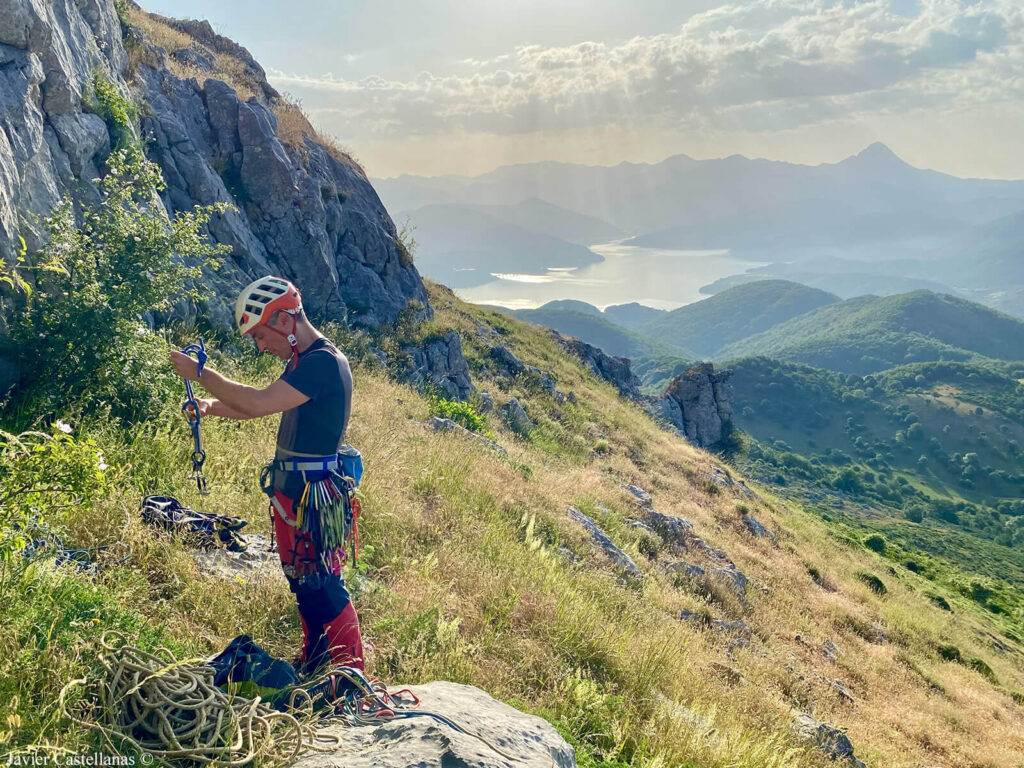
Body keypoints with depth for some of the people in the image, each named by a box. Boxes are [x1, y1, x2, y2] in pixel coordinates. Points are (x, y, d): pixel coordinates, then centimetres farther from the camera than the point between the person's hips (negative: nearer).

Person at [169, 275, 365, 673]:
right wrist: (211, 406, 3)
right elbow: (261, 406, 18)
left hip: (310, 495, -10)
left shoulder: (324, 362, -21)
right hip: (292, 490, 10)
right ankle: (314, 663, 33)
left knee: (320, 585, -3)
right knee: (304, 583, 19)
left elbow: (258, 404, -29)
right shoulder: (304, 361, 12)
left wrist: (200, 373, -18)